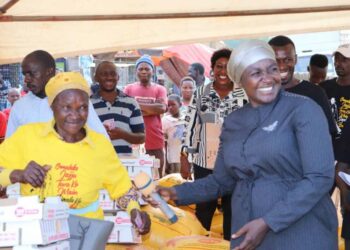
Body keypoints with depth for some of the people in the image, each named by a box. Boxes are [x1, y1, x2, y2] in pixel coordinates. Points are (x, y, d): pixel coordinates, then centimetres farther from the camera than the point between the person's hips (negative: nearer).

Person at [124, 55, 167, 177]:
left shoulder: (160, 89, 8)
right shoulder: (129, 88, 9)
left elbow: (162, 108, -8)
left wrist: (137, 105, -7)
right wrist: (151, 110, -10)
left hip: (155, 140, 0)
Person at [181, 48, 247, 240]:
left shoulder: (245, 95, -2)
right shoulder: (200, 94, 2)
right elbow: (191, 127, 4)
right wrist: (184, 159, 2)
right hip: (204, 163, 1)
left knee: (232, 212, 10)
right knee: (203, 211, 11)